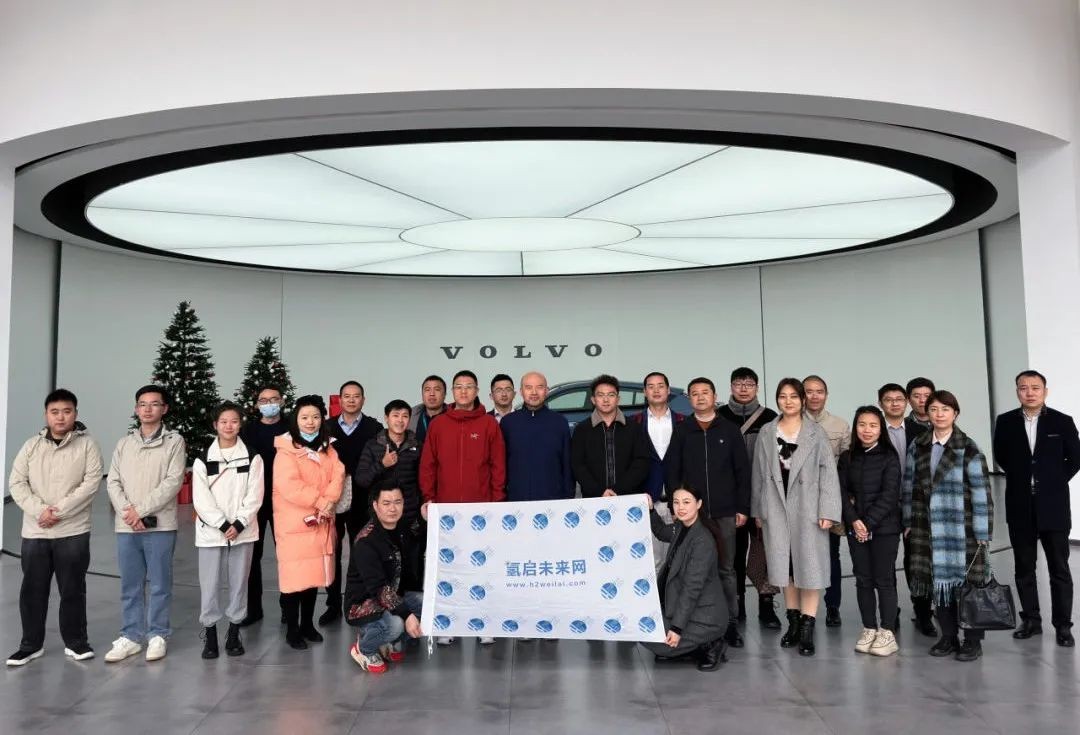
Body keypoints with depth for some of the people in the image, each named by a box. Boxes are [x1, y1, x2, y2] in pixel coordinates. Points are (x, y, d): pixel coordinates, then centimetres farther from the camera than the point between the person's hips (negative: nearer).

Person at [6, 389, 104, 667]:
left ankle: (75, 642, 19)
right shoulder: (31, 445, 6)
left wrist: (59, 510, -17)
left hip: (73, 532, -3)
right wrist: (39, 510, -13)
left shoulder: (87, 444, -3)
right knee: (32, 590, 10)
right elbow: (16, 483, 1)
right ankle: (31, 645, 24)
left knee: (73, 590, 6)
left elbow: (91, 483, -10)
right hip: (34, 532, 3)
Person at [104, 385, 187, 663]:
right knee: (130, 586, 11)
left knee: (160, 585, 4)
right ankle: (130, 636, 22)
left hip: (160, 526, -3)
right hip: (125, 527, 4)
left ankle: (158, 635, 16)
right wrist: (127, 511, -10)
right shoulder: (124, 444, 12)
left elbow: (173, 482, -9)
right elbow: (113, 482, 6)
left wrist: (141, 509, -13)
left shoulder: (174, 441, -1)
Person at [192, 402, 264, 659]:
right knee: (210, 584, 2)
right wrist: (223, 525, -12)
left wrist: (238, 524, -13)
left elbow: (254, 496, -3)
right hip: (211, 531, 0)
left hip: (242, 531, 0)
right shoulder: (203, 460, 1)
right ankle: (210, 634, 15)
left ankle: (234, 633, 19)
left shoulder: (252, 458, 1)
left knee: (239, 582, 7)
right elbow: (201, 499, -4)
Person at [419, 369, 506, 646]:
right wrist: (428, 498, 0)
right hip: (446, 508, 2)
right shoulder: (438, 425, 7)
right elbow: (427, 465, 7)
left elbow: (498, 465, 1)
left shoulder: (489, 424, 3)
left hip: (481, 509, -1)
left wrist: (497, 501, -3)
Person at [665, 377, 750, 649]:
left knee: (726, 569, 7)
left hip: (725, 513, 0)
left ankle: (730, 622, 15)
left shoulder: (730, 430, 5)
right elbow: (672, 472, 4)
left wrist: (742, 508, -1)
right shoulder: (682, 431, 5)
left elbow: (742, 471, 4)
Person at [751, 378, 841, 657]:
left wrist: (827, 511, -11)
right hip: (776, 507, 3)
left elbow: (828, 472, -4)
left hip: (806, 507, -2)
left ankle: (807, 628, 5)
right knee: (785, 564, 9)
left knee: (809, 565, -1)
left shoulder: (816, 432, 0)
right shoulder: (766, 432, 7)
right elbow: (759, 473, 9)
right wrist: (757, 510, 8)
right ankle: (793, 622, 21)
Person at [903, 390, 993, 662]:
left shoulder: (968, 450, -7)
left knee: (967, 583, 2)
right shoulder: (917, 447, 6)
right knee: (938, 580, 9)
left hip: (961, 529, -4)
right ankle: (948, 637, 23)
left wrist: (982, 535, -10)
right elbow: (909, 485, 11)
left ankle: (973, 640, 18)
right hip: (929, 528, 4)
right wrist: (908, 522, 9)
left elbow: (981, 493, -8)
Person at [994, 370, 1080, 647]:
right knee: (1024, 567, 9)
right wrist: (1022, 478, 7)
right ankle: (1031, 619, 20)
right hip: (1020, 506, 2)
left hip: (1053, 505, -2)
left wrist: (1054, 482, 1)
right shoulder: (1005, 422, 1)